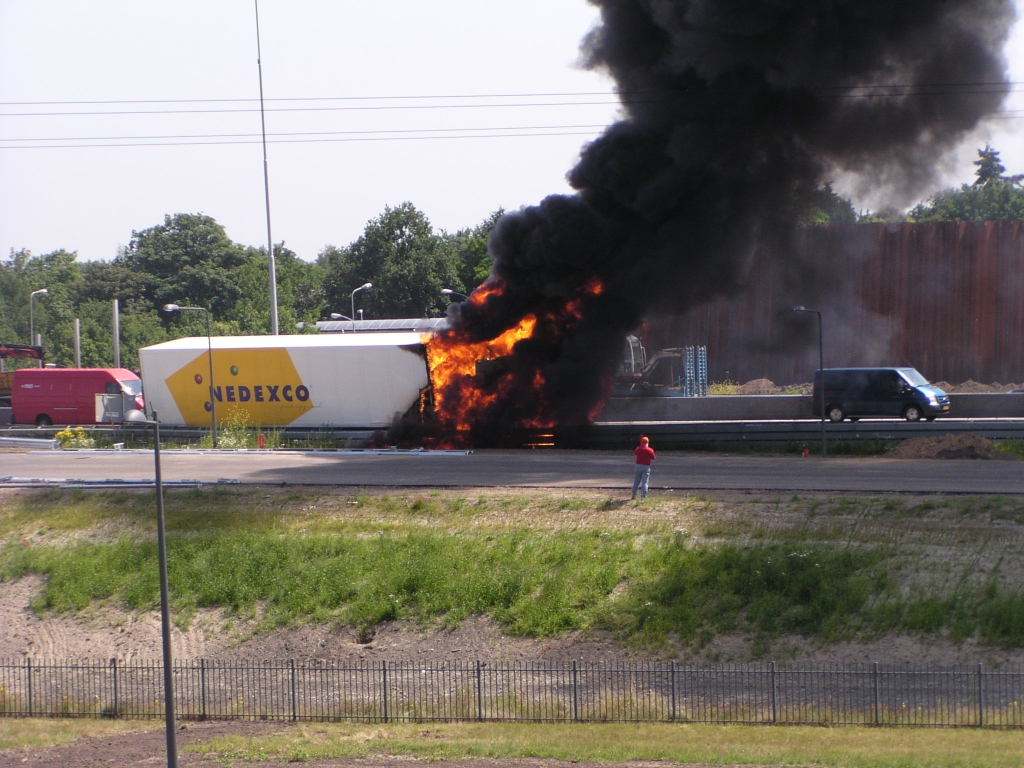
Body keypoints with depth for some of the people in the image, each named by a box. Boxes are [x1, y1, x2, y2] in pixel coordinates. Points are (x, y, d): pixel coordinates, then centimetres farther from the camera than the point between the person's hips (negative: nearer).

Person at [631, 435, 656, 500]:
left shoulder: (638, 448, -2)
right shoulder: (650, 450, -9)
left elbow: (634, 454, 17)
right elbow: (653, 458, -1)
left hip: (638, 465, 2)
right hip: (646, 467, -2)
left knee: (636, 482, 13)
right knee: (644, 482, -1)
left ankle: (633, 495, 16)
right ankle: (644, 495, -8)